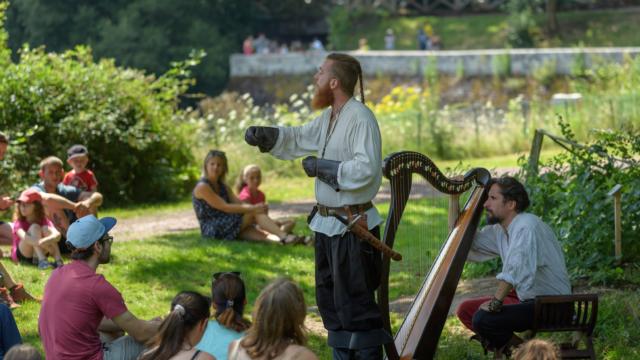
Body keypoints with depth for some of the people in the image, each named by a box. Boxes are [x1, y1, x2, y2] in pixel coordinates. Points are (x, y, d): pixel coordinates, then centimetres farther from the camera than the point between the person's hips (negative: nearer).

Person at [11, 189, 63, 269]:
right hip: (21, 255, -2)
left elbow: (57, 234, -28)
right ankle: (42, 260, -44)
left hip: (38, 253, 2)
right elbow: (24, 237, -35)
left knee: (46, 229, -24)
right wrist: (40, 242, -53)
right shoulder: (19, 222, -12)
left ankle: (59, 261, -39)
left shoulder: (44, 221, -7)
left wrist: (44, 241, -50)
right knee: (35, 227, -25)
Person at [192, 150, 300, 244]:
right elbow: (225, 207, -18)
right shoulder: (202, 187, -10)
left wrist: (259, 207, -16)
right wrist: (253, 208, -22)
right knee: (255, 213, -21)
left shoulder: (223, 187, 18)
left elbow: (239, 203, 5)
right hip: (211, 229, -8)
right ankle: (284, 236, -30)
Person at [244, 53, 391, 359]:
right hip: (326, 223, 10)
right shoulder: (328, 117, 10)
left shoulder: (360, 118, -18)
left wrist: (320, 167, -19)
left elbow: (366, 170, -28)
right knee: (328, 299, 16)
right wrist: (262, 135, 9)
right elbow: (298, 139, 25)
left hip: (352, 226, -10)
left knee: (354, 301, -5)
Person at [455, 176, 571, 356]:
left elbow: (517, 269, -32)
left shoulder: (527, 226, -20)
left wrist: (496, 302, -30)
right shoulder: (498, 231, 8)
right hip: (525, 299, 10)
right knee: (465, 310, 5)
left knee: (483, 319, -24)